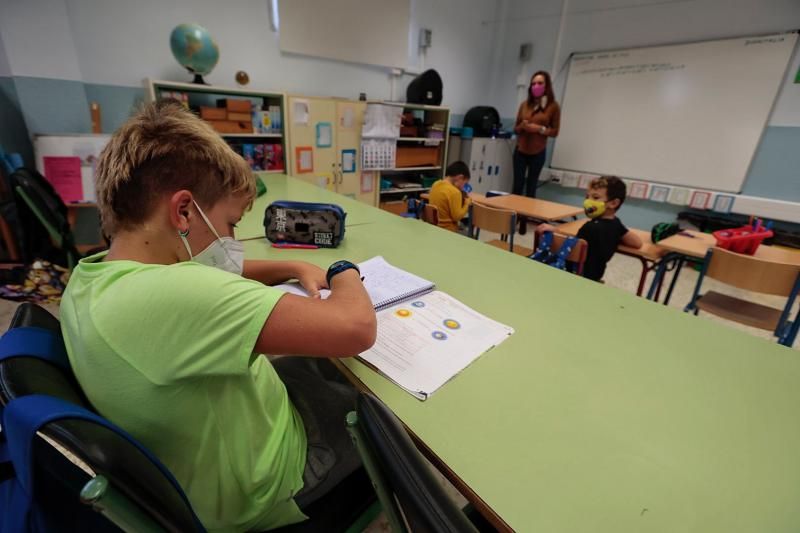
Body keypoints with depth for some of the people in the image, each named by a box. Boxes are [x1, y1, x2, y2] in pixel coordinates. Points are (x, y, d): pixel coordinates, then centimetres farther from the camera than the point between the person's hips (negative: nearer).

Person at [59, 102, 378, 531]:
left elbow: (211, 276, 5)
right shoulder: (166, 294, -42)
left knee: (330, 365, 23)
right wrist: (345, 272, -24)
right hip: (259, 488, -7)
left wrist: (293, 268, -7)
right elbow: (355, 329, -46)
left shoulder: (92, 275, -10)